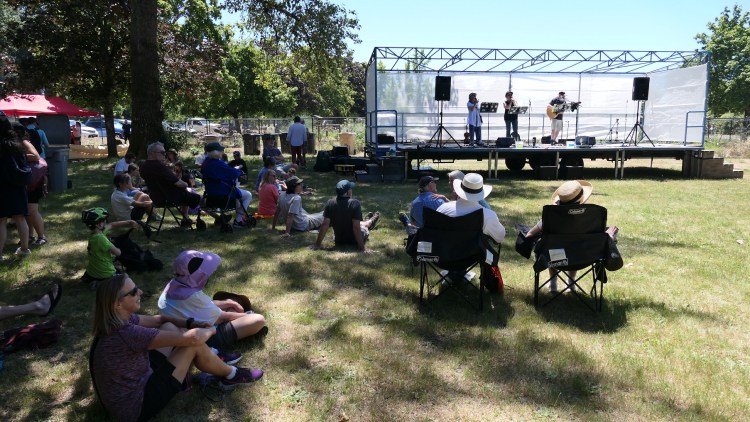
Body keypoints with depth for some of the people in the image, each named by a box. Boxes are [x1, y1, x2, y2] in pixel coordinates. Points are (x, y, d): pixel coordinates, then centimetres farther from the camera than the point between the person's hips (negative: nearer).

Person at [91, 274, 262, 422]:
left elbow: (158, 319, 13)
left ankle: (213, 358, 23)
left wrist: (191, 323, 1)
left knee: (170, 327, 7)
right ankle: (231, 375, 14)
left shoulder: (118, 320, -5)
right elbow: (192, 338, -28)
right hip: (137, 408, -9)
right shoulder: (126, 333, -32)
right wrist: (211, 330, -6)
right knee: (193, 345, -11)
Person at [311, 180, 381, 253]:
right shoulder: (354, 203, -27)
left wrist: (317, 244, -12)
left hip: (338, 241, 4)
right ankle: (371, 222, 65)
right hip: (354, 241, -3)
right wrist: (362, 248, -24)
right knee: (364, 227, 30)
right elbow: (356, 227, -29)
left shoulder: (330, 203, -17)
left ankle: (370, 222, 65)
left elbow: (325, 224, -17)